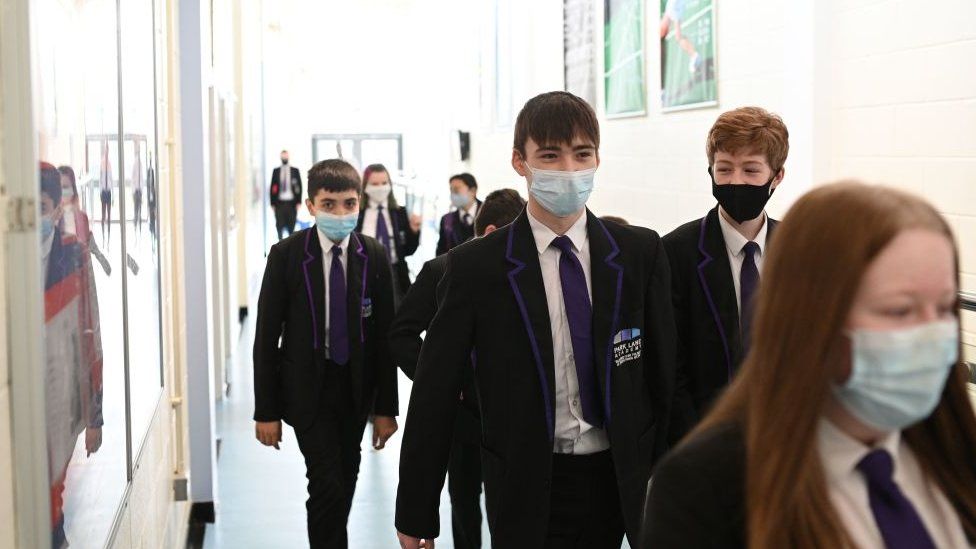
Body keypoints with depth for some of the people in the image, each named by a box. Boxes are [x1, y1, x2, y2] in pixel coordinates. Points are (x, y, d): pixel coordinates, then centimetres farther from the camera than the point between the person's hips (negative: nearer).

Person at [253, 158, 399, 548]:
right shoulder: (285, 255, -10)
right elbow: (267, 336, -7)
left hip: (356, 388, 3)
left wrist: (386, 408, -1)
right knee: (327, 484, -11)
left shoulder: (374, 257, -4)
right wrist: (266, 410, -8)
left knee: (346, 483, 15)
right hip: (308, 388, -3)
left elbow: (385, 335, -1)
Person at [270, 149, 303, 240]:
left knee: (291, 226, 1)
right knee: (279, 225, 0)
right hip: (279, 202, 1)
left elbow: (299, 186, 4)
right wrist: (272, 203, 1)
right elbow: (272, 187, 7)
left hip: (291, 202, 0)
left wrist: (299, 202, -3)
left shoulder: (295, 171, 5)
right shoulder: (276, 171, 7)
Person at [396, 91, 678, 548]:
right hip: (526, 491, -2)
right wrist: (415, 512, -3)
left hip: (621, 480, 2)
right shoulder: (475, 266, -6)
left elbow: (664, 374, 5)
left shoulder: (641, 252, 1)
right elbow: (434, 391, -4)